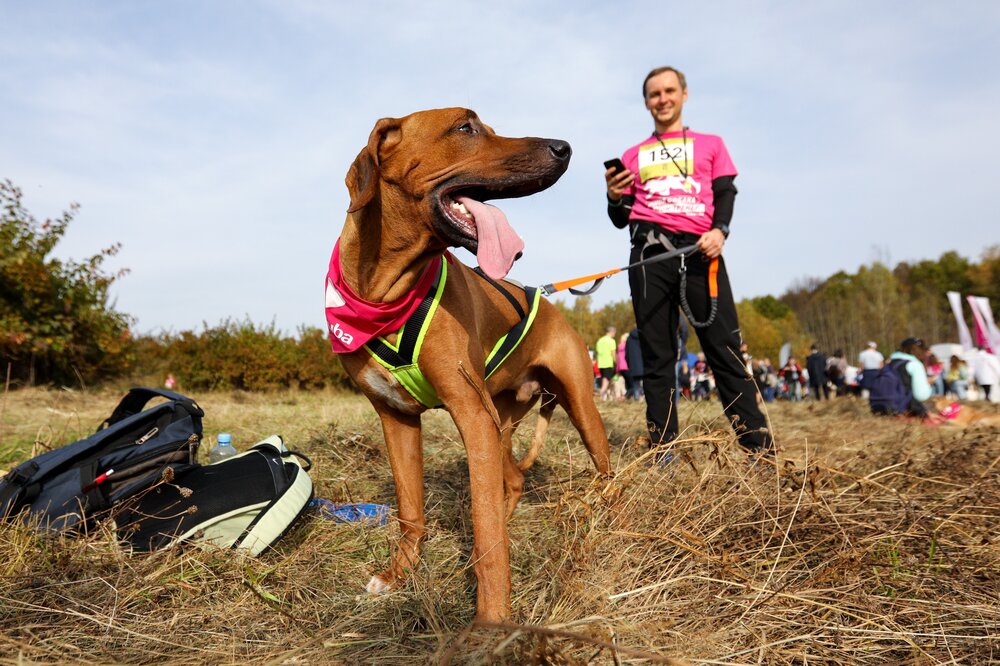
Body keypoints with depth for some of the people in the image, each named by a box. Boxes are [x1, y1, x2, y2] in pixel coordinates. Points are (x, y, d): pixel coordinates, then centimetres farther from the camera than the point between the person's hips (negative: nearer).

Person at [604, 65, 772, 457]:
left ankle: (760, 449, -6)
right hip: (649, 252, 2)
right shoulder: (633, 156, 22)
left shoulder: (710, 144, 21)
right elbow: (621, 220, 20)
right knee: (657, 356, 0)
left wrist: (720, 230, -12)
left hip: (699, 250, -1)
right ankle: (662, 450, 4)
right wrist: (614, 197, -3)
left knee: (725, 350, -9)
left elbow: (725, 194, 8)